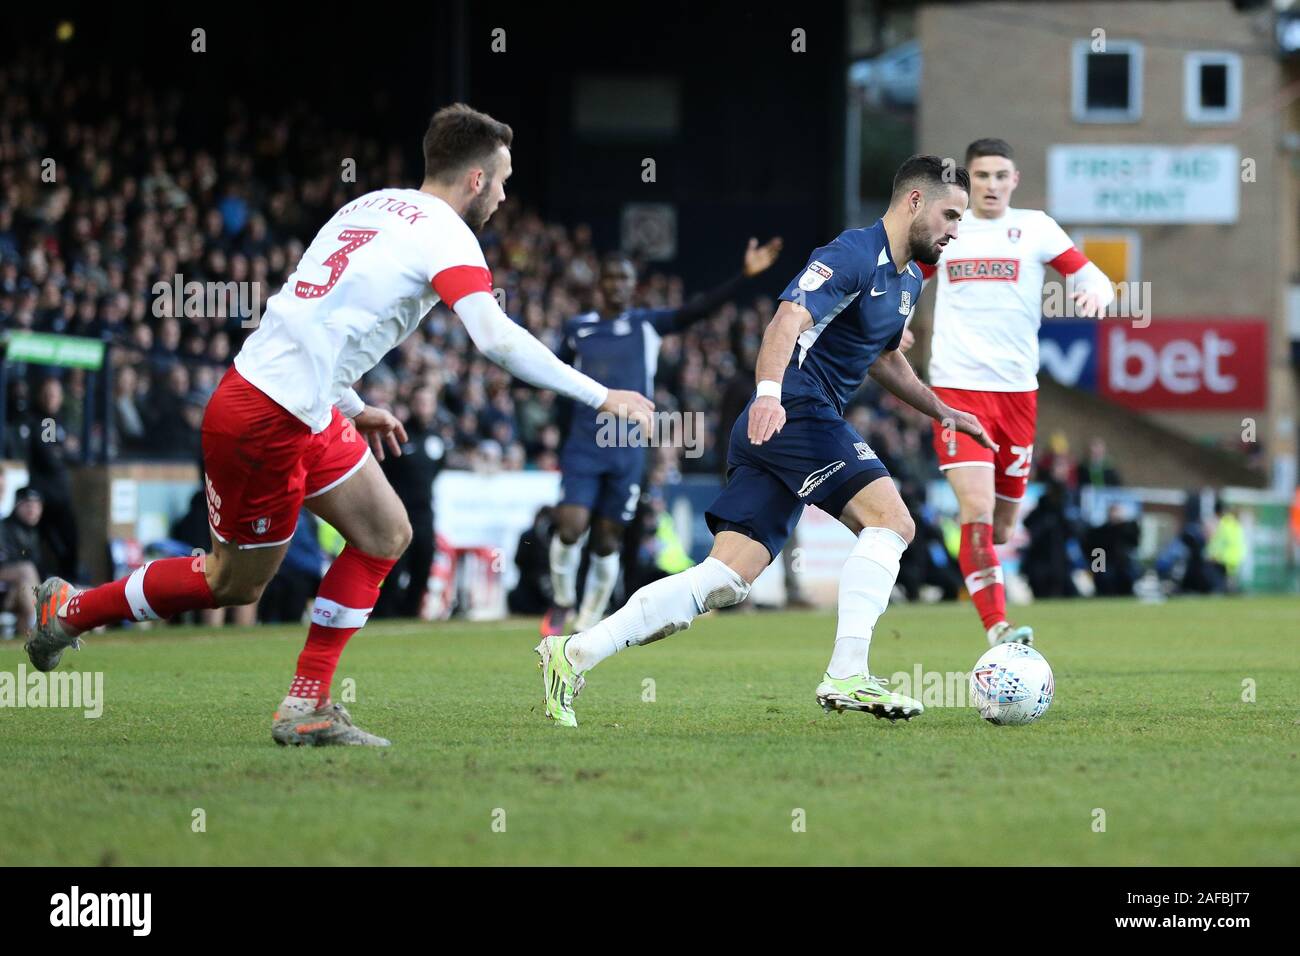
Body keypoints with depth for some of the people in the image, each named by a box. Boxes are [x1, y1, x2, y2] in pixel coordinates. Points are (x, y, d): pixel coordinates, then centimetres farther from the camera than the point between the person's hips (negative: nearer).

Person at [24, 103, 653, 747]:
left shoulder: (372, 207, 15)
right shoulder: (444, 234, -11)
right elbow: (496, 338, -23)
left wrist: (352, 408, 25)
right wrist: (600, 397, -18)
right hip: (265, 421, -9)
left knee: (386, 535, 10)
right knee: (234, 584, 8)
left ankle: (307, 707, 9)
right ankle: (71, 611, 25)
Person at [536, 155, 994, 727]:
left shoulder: (907, 280, 21)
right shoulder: (854, 256, -11)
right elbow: (788, 320, -25)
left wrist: (941, 411, 34)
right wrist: (769, 391, -41)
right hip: (796, 415, -9)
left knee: (725, 581, 0)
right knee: (890, 519, -18)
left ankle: (573, 655, -3)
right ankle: (846, 676, -21)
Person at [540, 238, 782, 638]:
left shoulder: (648, 325, 3)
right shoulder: (578, 328, 8)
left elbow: (697, 310, -10)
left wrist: (744, 275, -21)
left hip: (628, 451, 0)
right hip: (583, 446, 0)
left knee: (607, 541, 3)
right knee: (570, 529, -15)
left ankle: (586, 627, 17)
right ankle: (562, 602, 11)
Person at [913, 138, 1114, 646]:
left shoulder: (1034, 227, 5)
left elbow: (1095, 279, 1)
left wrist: (1096, 293, -22)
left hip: (1017, 390, 2)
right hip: (957, 388, -2)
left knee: (1001, 526, 9)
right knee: (977, 509, -20)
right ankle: (997, 630, -22)